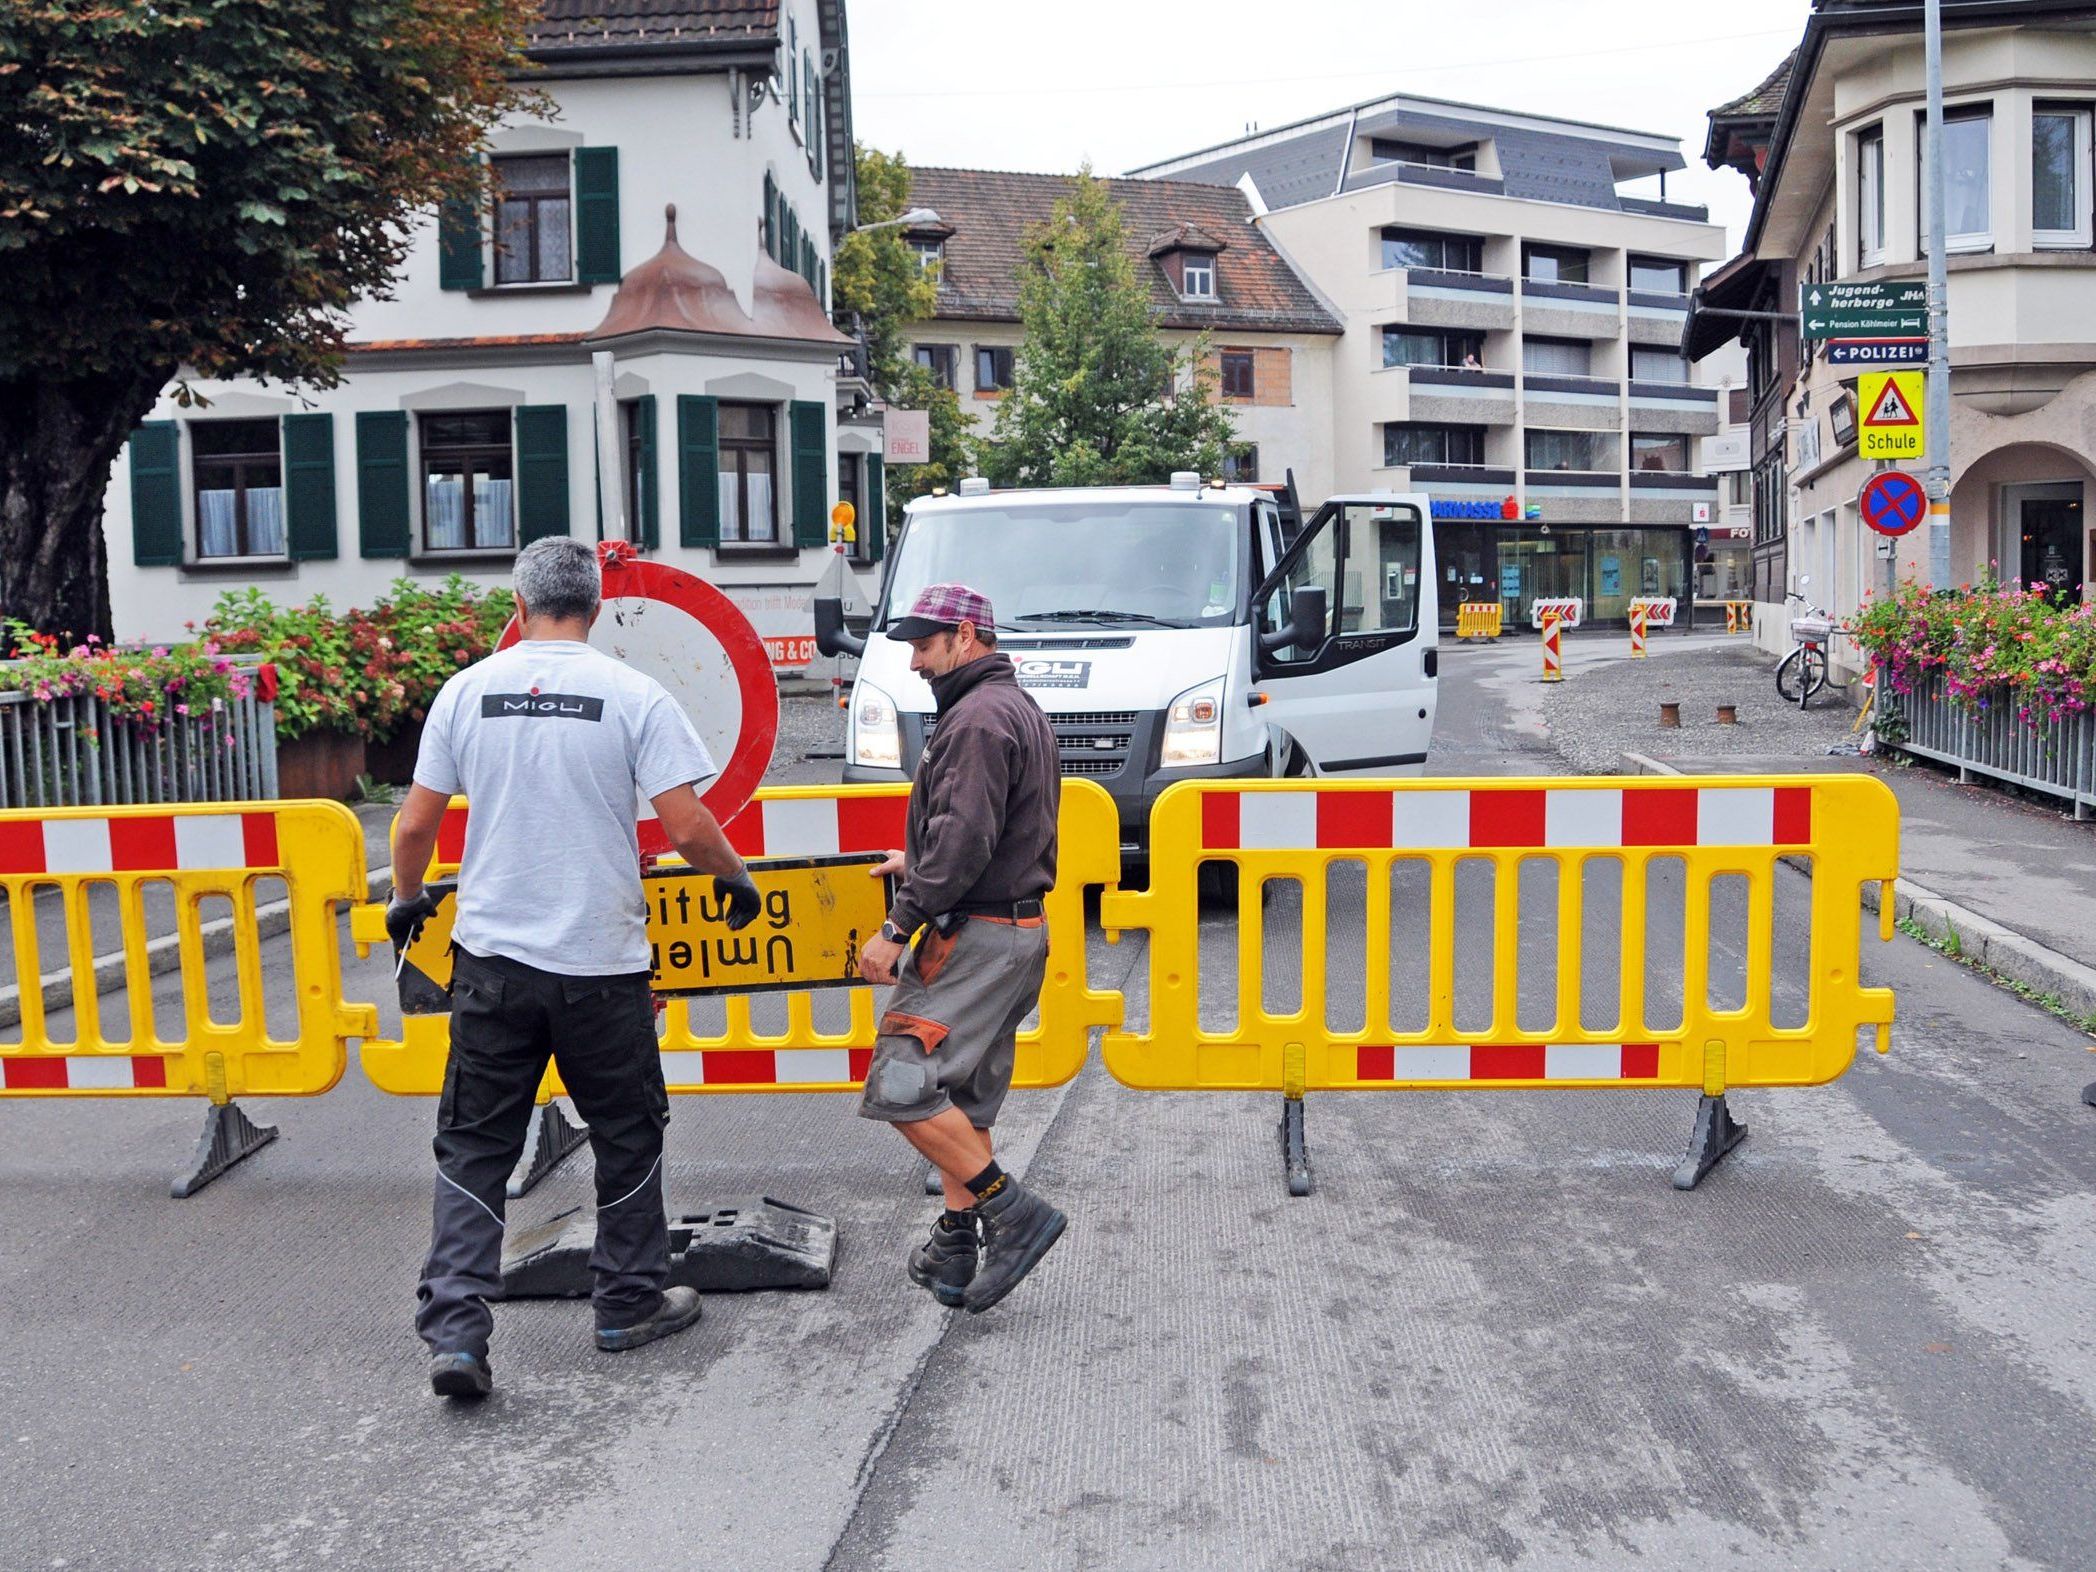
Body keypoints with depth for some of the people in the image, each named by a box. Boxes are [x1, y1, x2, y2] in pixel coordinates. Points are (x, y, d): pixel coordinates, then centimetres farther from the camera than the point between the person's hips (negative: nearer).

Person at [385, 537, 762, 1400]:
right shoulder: (634, 696, -7)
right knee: (628, 1136, 16)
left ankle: (454, 1332, 4)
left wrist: (406, 899, 24)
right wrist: (736, 880, 8)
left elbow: (415, 824, 5)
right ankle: (631, 1305, 28)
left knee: (474, 1147, 11)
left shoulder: (466, 691, 1)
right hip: (602, 961, -2)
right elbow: (687, 826, -12)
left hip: (493, 957, 2)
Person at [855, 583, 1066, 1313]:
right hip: (1018, 930, 11)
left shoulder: (979, 718, -15)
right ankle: (955, 1251, 20)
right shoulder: (1019, 709, 18)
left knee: (901, 1084, -11)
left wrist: (897, 928, -20)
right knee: (964, 1099, 14)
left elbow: (964, 839, -23)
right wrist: (918, 863, 25)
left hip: (977, 936, -11)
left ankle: (1013, 1212, -6)